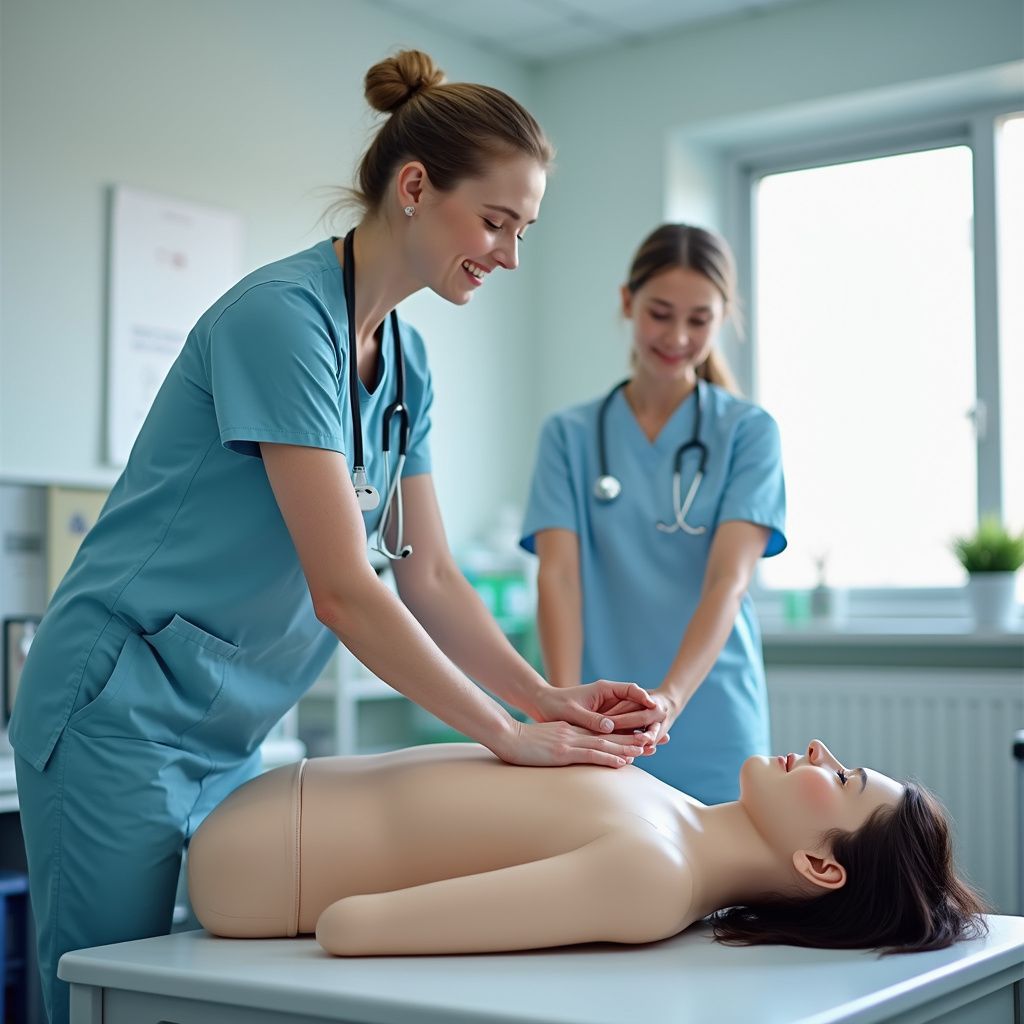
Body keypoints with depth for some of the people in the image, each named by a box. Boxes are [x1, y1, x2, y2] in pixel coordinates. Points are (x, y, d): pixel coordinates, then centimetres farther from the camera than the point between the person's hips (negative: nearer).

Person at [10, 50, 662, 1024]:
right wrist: (511, 736, -20)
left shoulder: (405, 361, 7)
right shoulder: (283, 315, -20)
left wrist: (551, 701, -6)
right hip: (124, 714, -8)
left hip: (229, 731, 8)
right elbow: (343, 589, -24)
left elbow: (429, 580, 7)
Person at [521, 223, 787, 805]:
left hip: (711, 736, -1)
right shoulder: (570, 435, 4)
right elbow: (559, 575, -6)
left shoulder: (748, 431, 0)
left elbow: (728, 581, -11)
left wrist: (669, 698, -27)